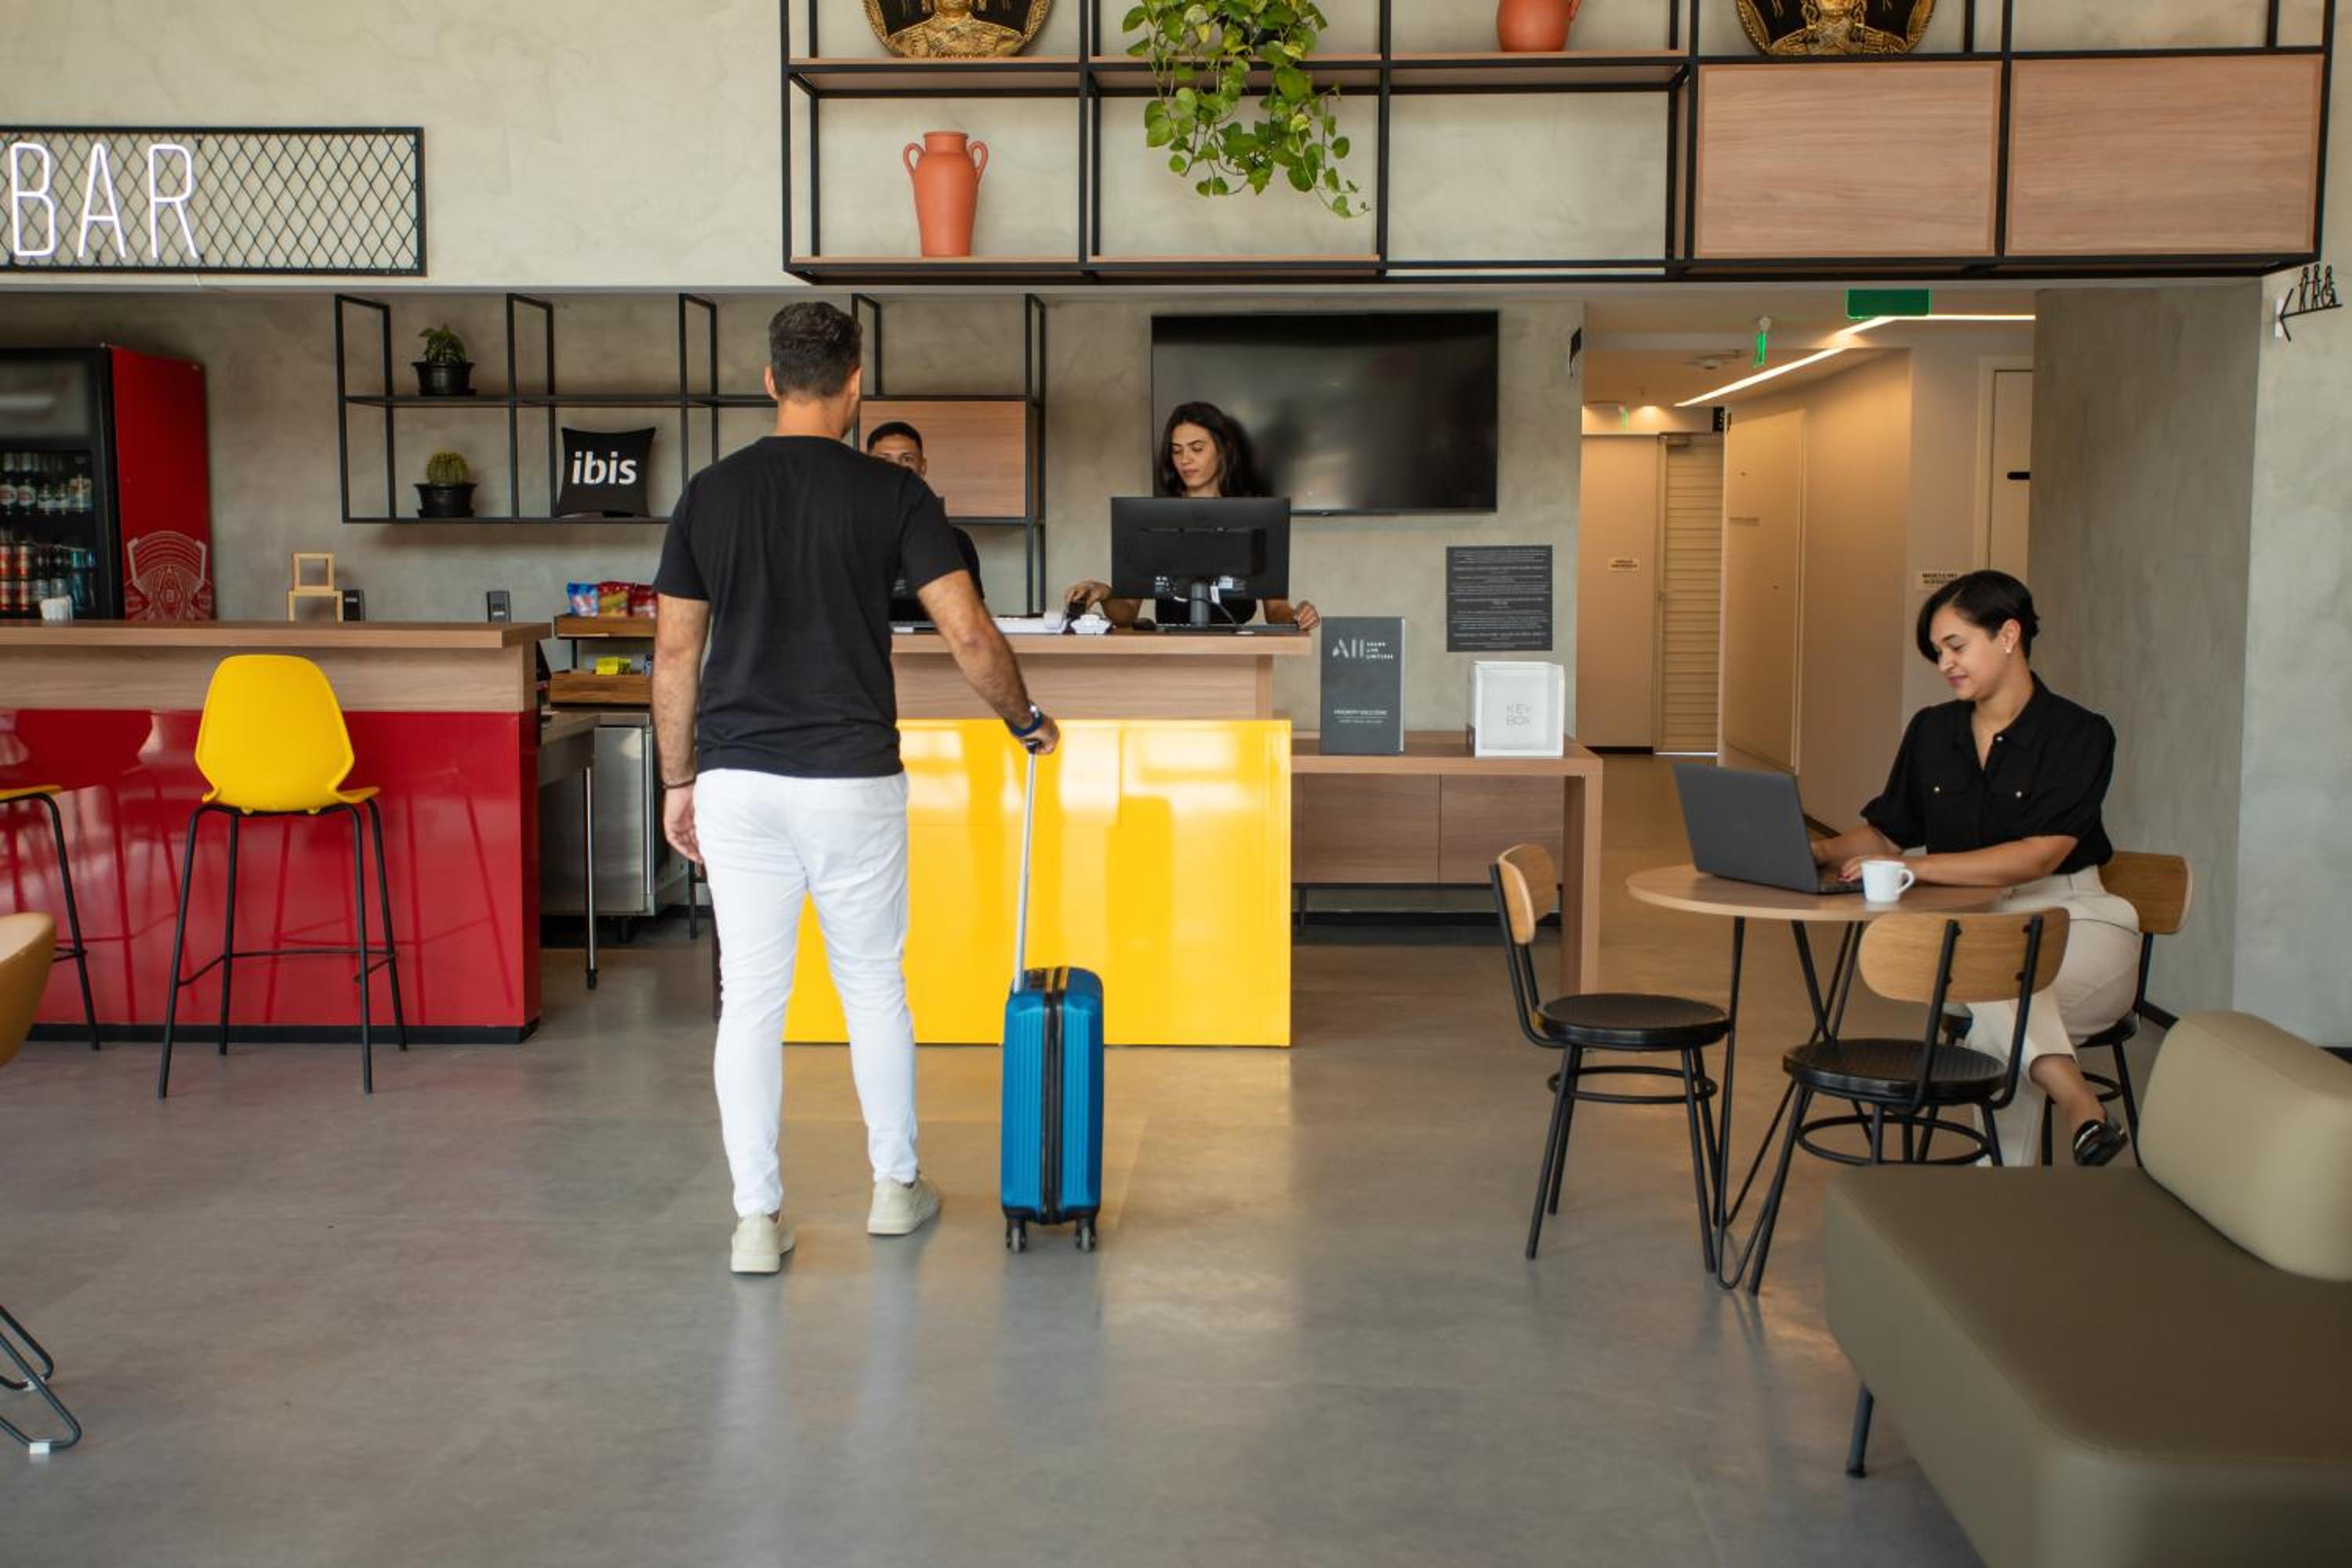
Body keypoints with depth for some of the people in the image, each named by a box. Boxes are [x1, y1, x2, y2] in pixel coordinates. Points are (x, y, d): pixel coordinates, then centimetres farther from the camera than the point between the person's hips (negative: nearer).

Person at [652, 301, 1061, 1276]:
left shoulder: (710, 493, 3)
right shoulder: (892, 493, -4)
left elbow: (675, 653, 4)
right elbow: (969, 635, -9)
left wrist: (679, 779, 13)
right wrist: (1027, 721, 7)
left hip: (739, 782, 2)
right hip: (853, 779, -1)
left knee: (750, 1000, 6)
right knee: (874, 986, 15)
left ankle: (757, 1218, 8)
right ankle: (895, 1184, 27)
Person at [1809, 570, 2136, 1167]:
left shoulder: (2079, 735, -6)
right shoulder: (1932, 731, 11)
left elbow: (2037, 855, -19)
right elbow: (1886, 832, 16)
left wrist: (1916, 867, -26)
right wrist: (1822, 852, -6)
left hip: (2071, 925, -3)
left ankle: (2005, 1177, -32)